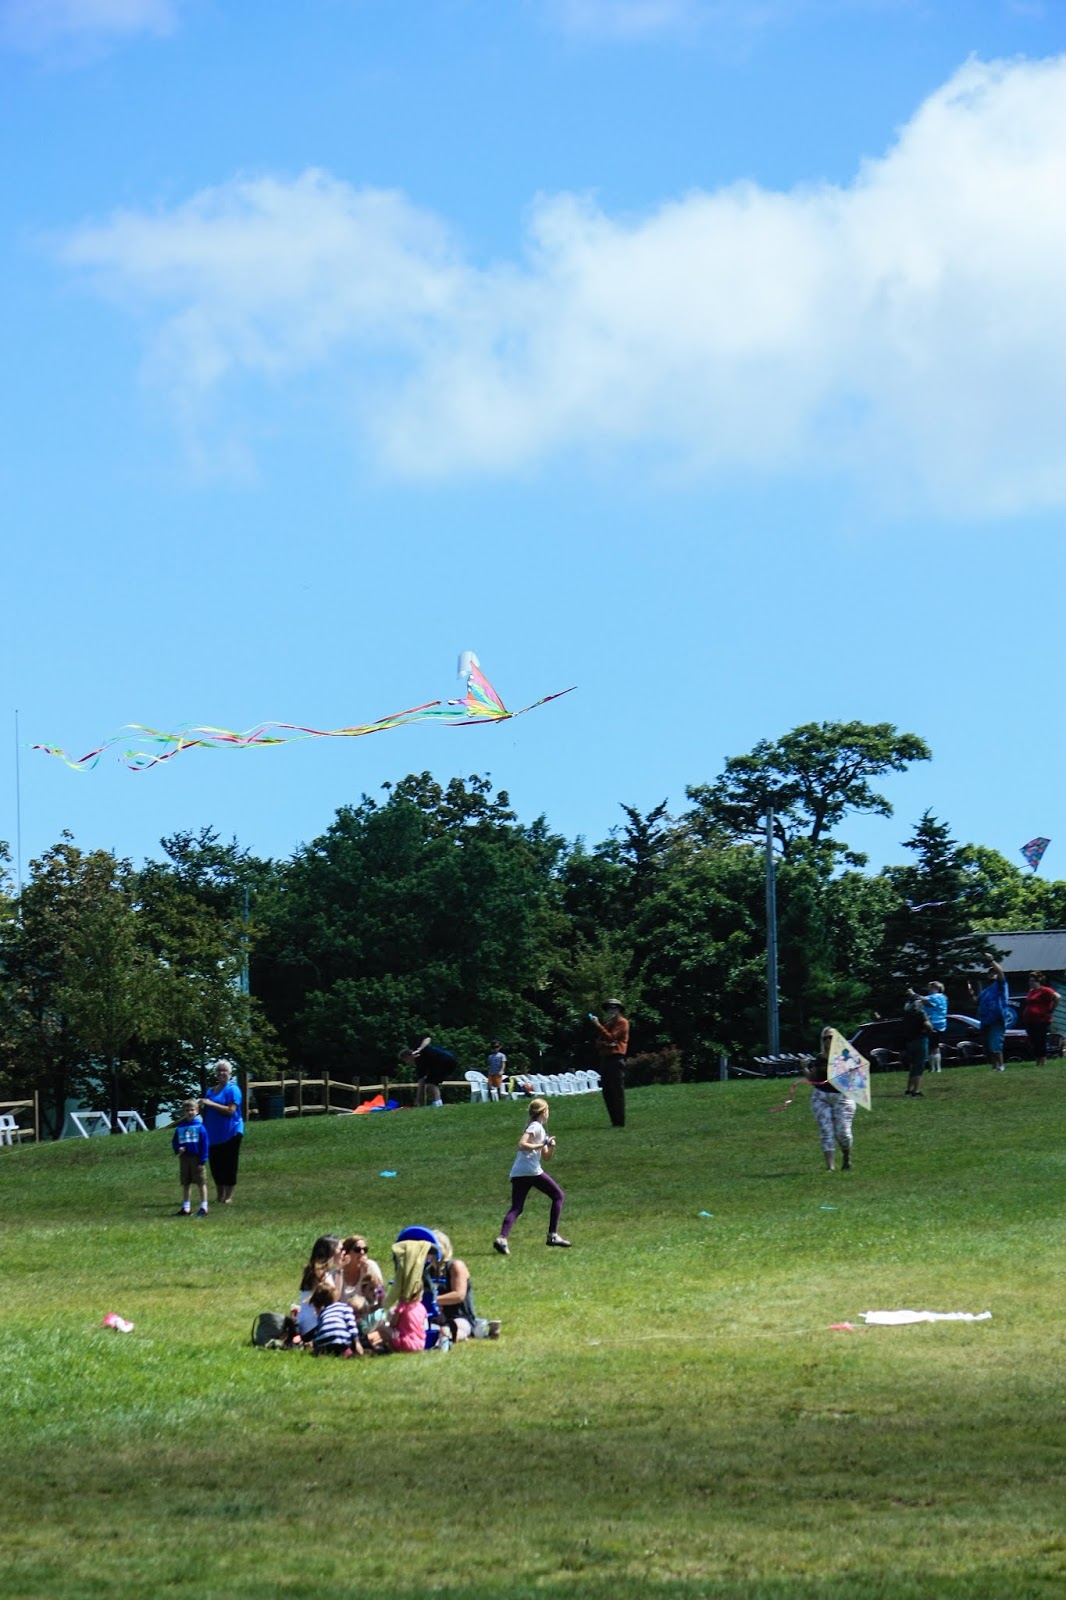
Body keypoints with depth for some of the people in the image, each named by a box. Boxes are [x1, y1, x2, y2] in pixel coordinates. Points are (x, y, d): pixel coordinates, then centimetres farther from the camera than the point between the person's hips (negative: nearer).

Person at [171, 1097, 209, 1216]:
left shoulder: (200, 1127, -6)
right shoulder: (180, 1128, 6)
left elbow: (204, 1144, -8)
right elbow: (175, 1141, 13)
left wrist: (202, 1159, -12)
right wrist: (177, 1149, -9)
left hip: (196, 1158, -4)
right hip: (184, 1158, 4)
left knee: (201, 1183, 0)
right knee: (185, 1184, 10)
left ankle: (204, 1207, 5)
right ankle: (186, 1207, 17)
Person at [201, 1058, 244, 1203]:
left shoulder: (232, 1089, -6)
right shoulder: (211, 1091, 14)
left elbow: (231, 1110, -18)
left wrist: (211, 1104, -20)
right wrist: (202, 1106, 5)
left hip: (230, 1133, -7)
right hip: (214, 1135, 7)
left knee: (229, 1166, -3)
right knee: (216, 1164, 8)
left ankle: (228, 1197, 3)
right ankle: (219, 1196, 19)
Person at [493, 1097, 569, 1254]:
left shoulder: (540, 1129, 26)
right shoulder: (536, 1127, -2)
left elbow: (546, 1157, 27)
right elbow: (522, 1145, -17)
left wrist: (551, 1147, 8)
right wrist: (542, 1145, -12)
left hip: (517, 1174, 8)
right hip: (532, 1171, -8)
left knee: (516, 1208, -1)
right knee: (558, 1196, 8)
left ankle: (502, 1238, -23)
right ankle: (553, 1235, 5)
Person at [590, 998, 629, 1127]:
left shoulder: (622, 1022, -1)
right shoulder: (608, 1024, 24)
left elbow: (610, 1037, -12)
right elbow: (599, 1042, 17)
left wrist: (598, 1025, -11)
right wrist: (604, 1044, -5)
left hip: (616, 1059, -9)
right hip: (605, 1059, 9)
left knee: (617, 1092, -10)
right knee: (607, 1092, 6)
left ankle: (619, 1122, -11)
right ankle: (614, 1121, 9)